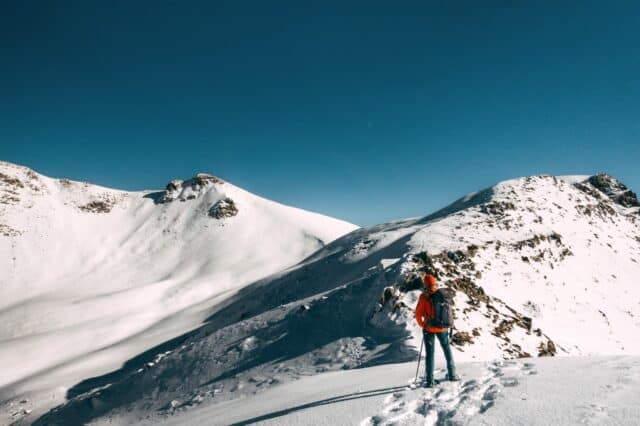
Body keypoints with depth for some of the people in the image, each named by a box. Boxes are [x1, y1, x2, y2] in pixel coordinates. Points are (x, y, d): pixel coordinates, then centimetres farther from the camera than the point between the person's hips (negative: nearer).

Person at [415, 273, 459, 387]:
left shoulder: (424, 297, -15)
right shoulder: (443, 294, -7)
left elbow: (418, 314, -13)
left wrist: (422, 325, 3)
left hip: (429, 329, -2)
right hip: (442, 328, 3)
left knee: (430, 354, 5)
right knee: (447, 350, 21)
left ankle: (429, 380, 5)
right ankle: (452, 374, 30)